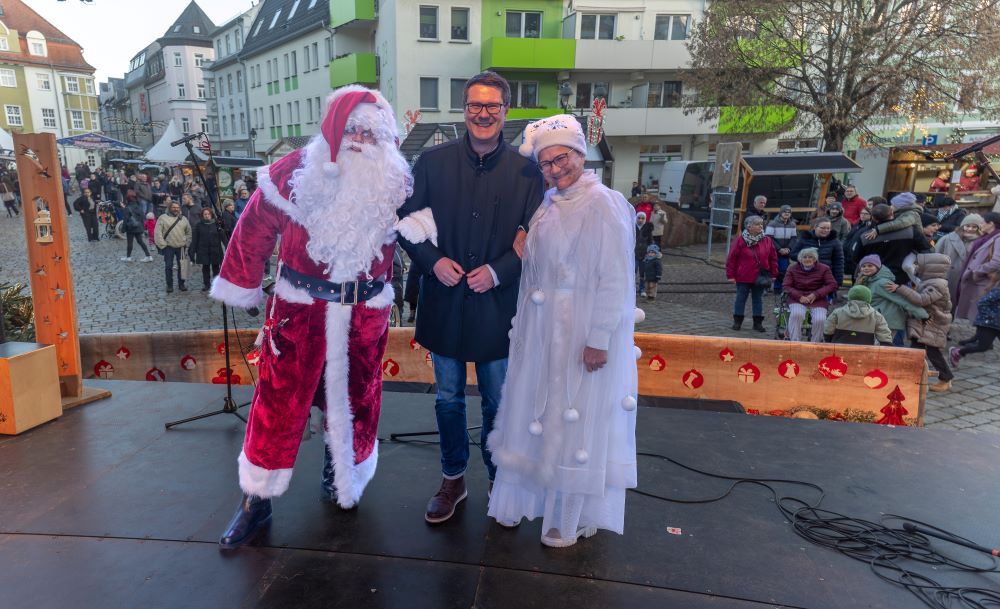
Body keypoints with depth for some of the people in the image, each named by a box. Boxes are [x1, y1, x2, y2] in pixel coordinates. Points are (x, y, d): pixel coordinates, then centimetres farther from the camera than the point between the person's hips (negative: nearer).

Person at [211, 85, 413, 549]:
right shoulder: (296, 172, -7)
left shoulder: (393, 185, -1)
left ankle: (341, 478, 39)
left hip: (364, 314, 2)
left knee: (353, 399, 14)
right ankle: (257, 500, 21)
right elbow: (255, 228, -1)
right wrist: (240, 286, 3)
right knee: (279, 401, 4)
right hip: (299, 308, -2)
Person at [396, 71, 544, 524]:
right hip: (445, 304, 1)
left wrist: (498, 271, -16)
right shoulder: (433, 162, -2)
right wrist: (433, 261, -13)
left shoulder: (526, 171, -4)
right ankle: (453, 480, 36)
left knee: (499, 403, 14)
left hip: (498, 306, -1)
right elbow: (407, 221, 2)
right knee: (448, 399, 16)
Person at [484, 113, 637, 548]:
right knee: (537, 413, 17)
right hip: (542, 333, 8)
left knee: (576, 423, 7)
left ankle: (573, 518, 26)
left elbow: (615, 280, -18)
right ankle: (529, 499, 37)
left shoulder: (603, 206, -14)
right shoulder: (549, 205, 9)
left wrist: (599, 340, -19)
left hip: (583, 336, -7)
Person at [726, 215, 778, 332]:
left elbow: (773, 258, 9)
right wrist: (731, 275, -8)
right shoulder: (740, 240, -8)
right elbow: (731, 258, -6)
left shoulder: (766, 241, 2)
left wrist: (773, 274, 6)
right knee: (741, 298, 7)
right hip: (743, 278, -3)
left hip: (760, 277, 3)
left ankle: (758, 323, 20)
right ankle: (737, 321, 18)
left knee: (758, 299, 11)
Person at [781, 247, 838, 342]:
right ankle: (795, 342, -23)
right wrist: (799, 296, -16)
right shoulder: (792, 269, 5)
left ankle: (816, 343, -4)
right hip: (798, 299, 0)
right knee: (796, 314, -33)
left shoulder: (824, 269, 4)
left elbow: (832, 285, -1)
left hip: (818, 300, 0)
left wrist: (816, 294, -15)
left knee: (820, 319, -27)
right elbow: (786, 286, 0)